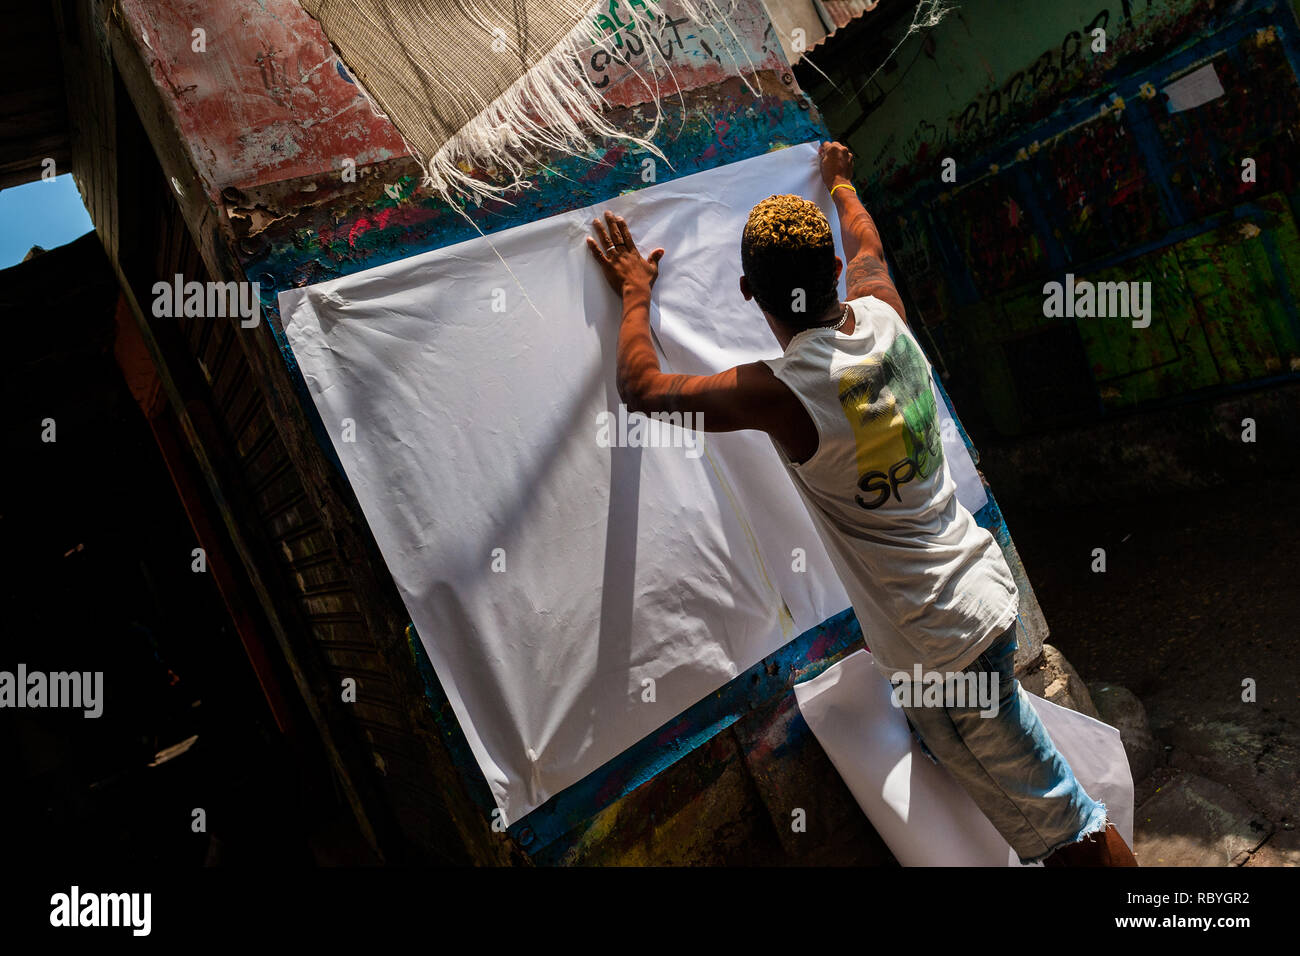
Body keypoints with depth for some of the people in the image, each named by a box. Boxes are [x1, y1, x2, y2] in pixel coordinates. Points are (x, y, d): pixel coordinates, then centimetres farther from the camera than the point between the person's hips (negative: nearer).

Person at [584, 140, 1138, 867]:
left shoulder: (784, 394, -26)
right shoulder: (884, 318, -6)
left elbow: (643, 388, -13)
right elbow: (866, 248, 19)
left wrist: (636, 293, 3)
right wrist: (841, 185, 39)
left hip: (945, 643, -8)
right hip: (985, 583, 8)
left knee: (1061, 827, 8)